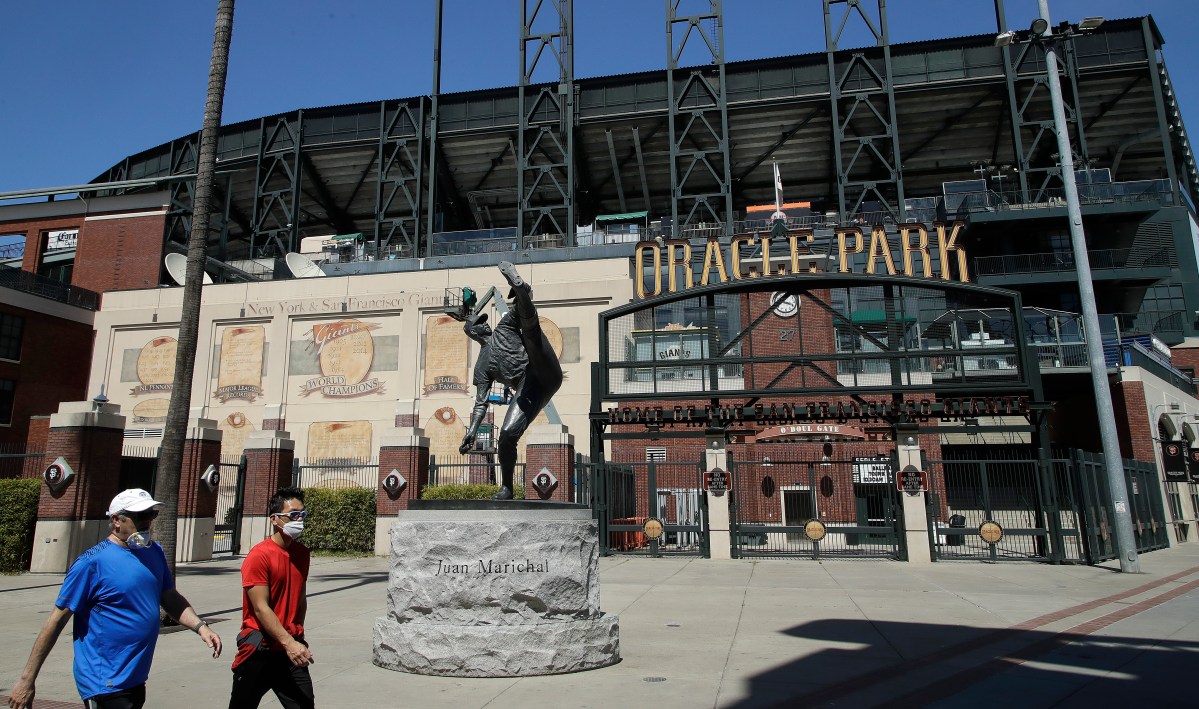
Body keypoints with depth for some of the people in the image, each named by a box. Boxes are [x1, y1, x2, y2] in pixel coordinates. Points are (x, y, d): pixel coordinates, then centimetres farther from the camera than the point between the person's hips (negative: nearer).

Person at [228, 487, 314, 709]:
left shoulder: (302, 553, 6)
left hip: (292, 648, 5)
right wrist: (288, 642, -23)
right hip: (259, 649, -5)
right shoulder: (259, 555, -14)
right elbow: (261, 609, -18)